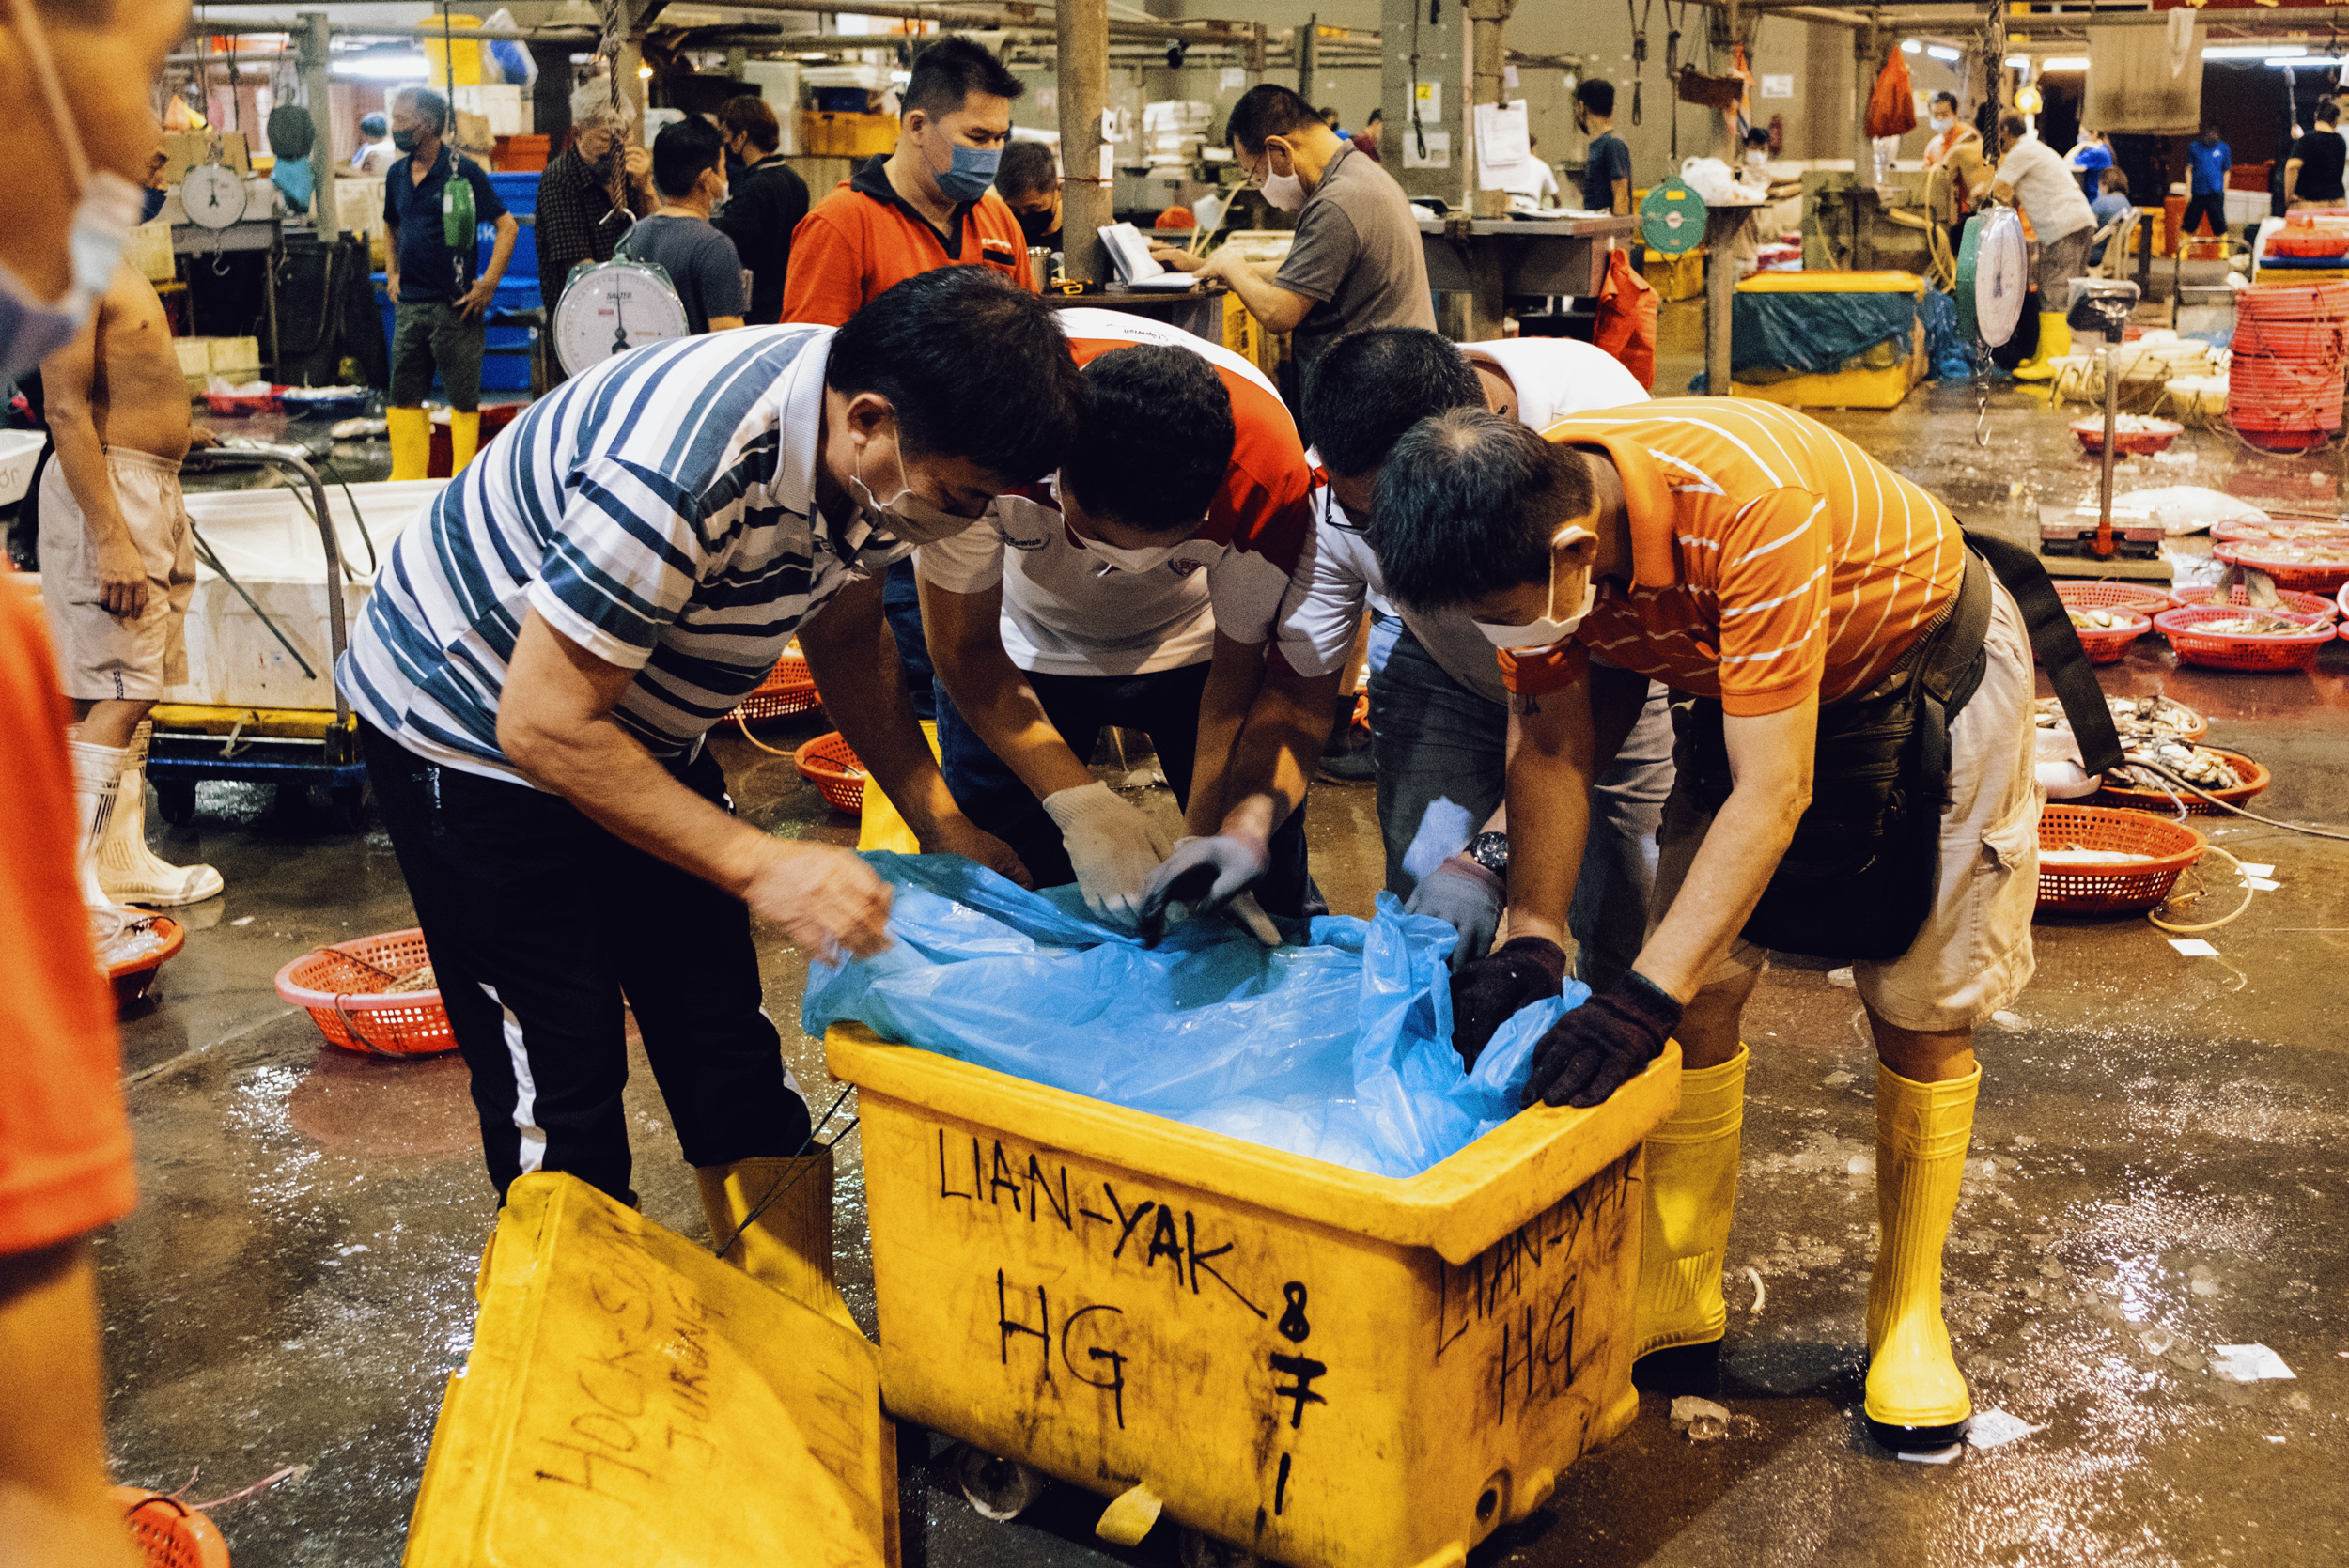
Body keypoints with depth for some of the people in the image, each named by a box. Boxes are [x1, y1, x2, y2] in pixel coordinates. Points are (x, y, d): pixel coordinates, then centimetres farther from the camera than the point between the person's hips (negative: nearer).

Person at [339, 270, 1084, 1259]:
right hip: (470, 725, -7)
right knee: (559, 1084, -6)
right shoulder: (686, 470, -38)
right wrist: (761, 866, -35)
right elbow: (544, 726, -33)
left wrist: (939, 822, -6)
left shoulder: (883, 456, -12)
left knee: (727, 1048, 8)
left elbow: (843, 639, 5)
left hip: (641, 727, 7)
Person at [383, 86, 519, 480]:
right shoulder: (397, 174, 11)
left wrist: (487, 285, -13)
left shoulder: (463, 171, -8)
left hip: (454, 306, -6)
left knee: (463, 399, 1)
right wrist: (392, 273, 16)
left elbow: (508, 227, -9)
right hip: (409, 305, 6)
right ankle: (407, 479, 16)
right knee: (404, 396, 8)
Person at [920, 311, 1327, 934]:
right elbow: (964, 646, -25)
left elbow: (1236, 677, -20)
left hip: (1191, 642, 0)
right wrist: (1080, 804, -35)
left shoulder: (1267, 473, -35)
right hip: (1024, 645, 0)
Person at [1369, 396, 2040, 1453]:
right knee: (1700, 992, -1)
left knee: (1921, 1010, -1)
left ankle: (1908, 1317, 16)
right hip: (1741, 681, 5)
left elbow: (1775, 790, -41)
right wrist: (1530, 942, -23)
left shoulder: (1750, 503, -43)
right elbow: (1552, 743, -12)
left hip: (1928, 667, -5)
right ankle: (1676, 1311, 10)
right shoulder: (1528, 521, -24)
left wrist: (1644, 996, -44)